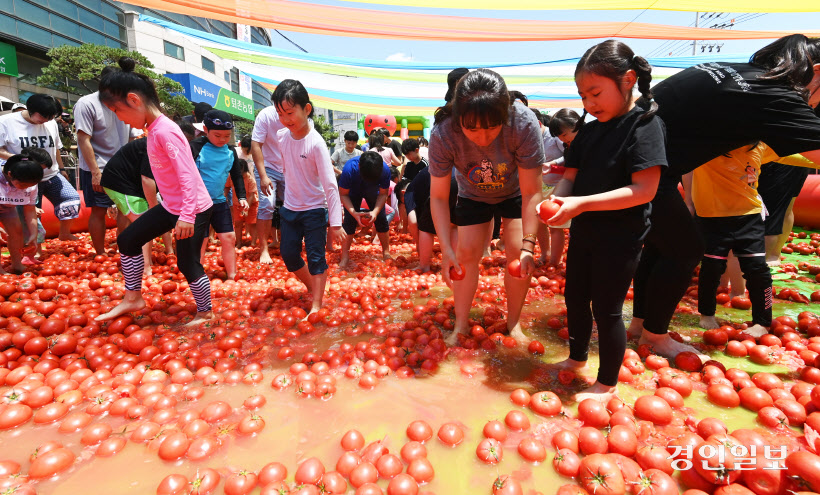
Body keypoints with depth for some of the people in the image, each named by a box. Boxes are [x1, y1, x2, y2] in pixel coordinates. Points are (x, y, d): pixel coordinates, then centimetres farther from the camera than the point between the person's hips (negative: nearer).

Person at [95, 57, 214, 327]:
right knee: (128, 238, 14)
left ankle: (205, 312, 20)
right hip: (171, 205, 10)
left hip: (194, 209, -10)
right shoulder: (153, 128, 9)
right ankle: (133, 298, 26)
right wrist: (176, 210, 23)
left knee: (187, 264, -1)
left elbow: (187, 175, -26)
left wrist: (186, 216, -29)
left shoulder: (164, 130, -20)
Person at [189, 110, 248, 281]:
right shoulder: (196, 146, -10)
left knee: (229, 238, 4)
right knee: (200, 240, 0)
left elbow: (237, 176, 15)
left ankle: (231, 276, 16)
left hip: (220, 202, 5)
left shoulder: (231, 151, 5)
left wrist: (241, 197, 8)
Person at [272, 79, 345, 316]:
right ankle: (312, 287, 34)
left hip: (314, 210, -6)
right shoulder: (282, 136, -2)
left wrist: (335, 222, -24)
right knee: (288, 254, 12)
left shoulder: (316, 143, -20)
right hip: (290, 208, 6)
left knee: (315, 257, -1)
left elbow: (330, 184, -22)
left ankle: (316, 305, 10)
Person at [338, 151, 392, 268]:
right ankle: (345, 257, -7)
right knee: (349, 220, -13)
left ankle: (386, 253, 8)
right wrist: (354, 212, -39)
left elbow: (383, 193, -18)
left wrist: (375, 211, -35)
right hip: (353, 192, -2)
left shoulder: (385, 170, -34)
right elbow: (343, 194, -25)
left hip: (373, 192, 2)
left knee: (381, 218, -7)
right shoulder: (349, 169, -39)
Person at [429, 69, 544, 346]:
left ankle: (514, 322, 11)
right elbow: (439, 197, -26)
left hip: (516, 192, 0)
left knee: (518, 253, -10)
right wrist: (446, 248, -33)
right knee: (466, 253, -4)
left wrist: (528, 245, -34)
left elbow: (531, 193, -29)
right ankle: (461, 324, 13)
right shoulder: (443, 134, -35)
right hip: (473, 195, 1)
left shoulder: (524, 124, -37)